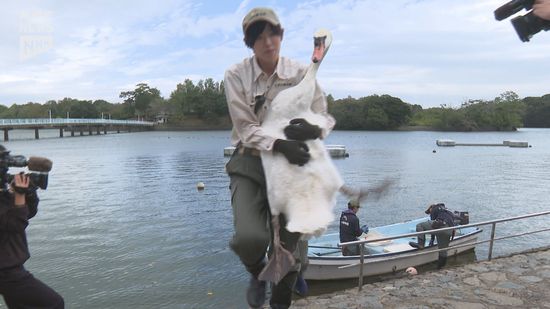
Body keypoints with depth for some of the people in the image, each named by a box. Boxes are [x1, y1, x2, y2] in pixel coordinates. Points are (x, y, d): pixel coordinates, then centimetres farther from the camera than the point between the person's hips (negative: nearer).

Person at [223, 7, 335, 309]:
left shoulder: (301, 74, -2)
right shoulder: (236, 76, -5)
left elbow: (326, 117, 0)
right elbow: (246, 128, -11)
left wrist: (314, 129, -25)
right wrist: (280, 144, -29)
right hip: (250, 162, -1)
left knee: (287, 244, 7)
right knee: (249, 237, -23)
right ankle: (257, 273, 17)